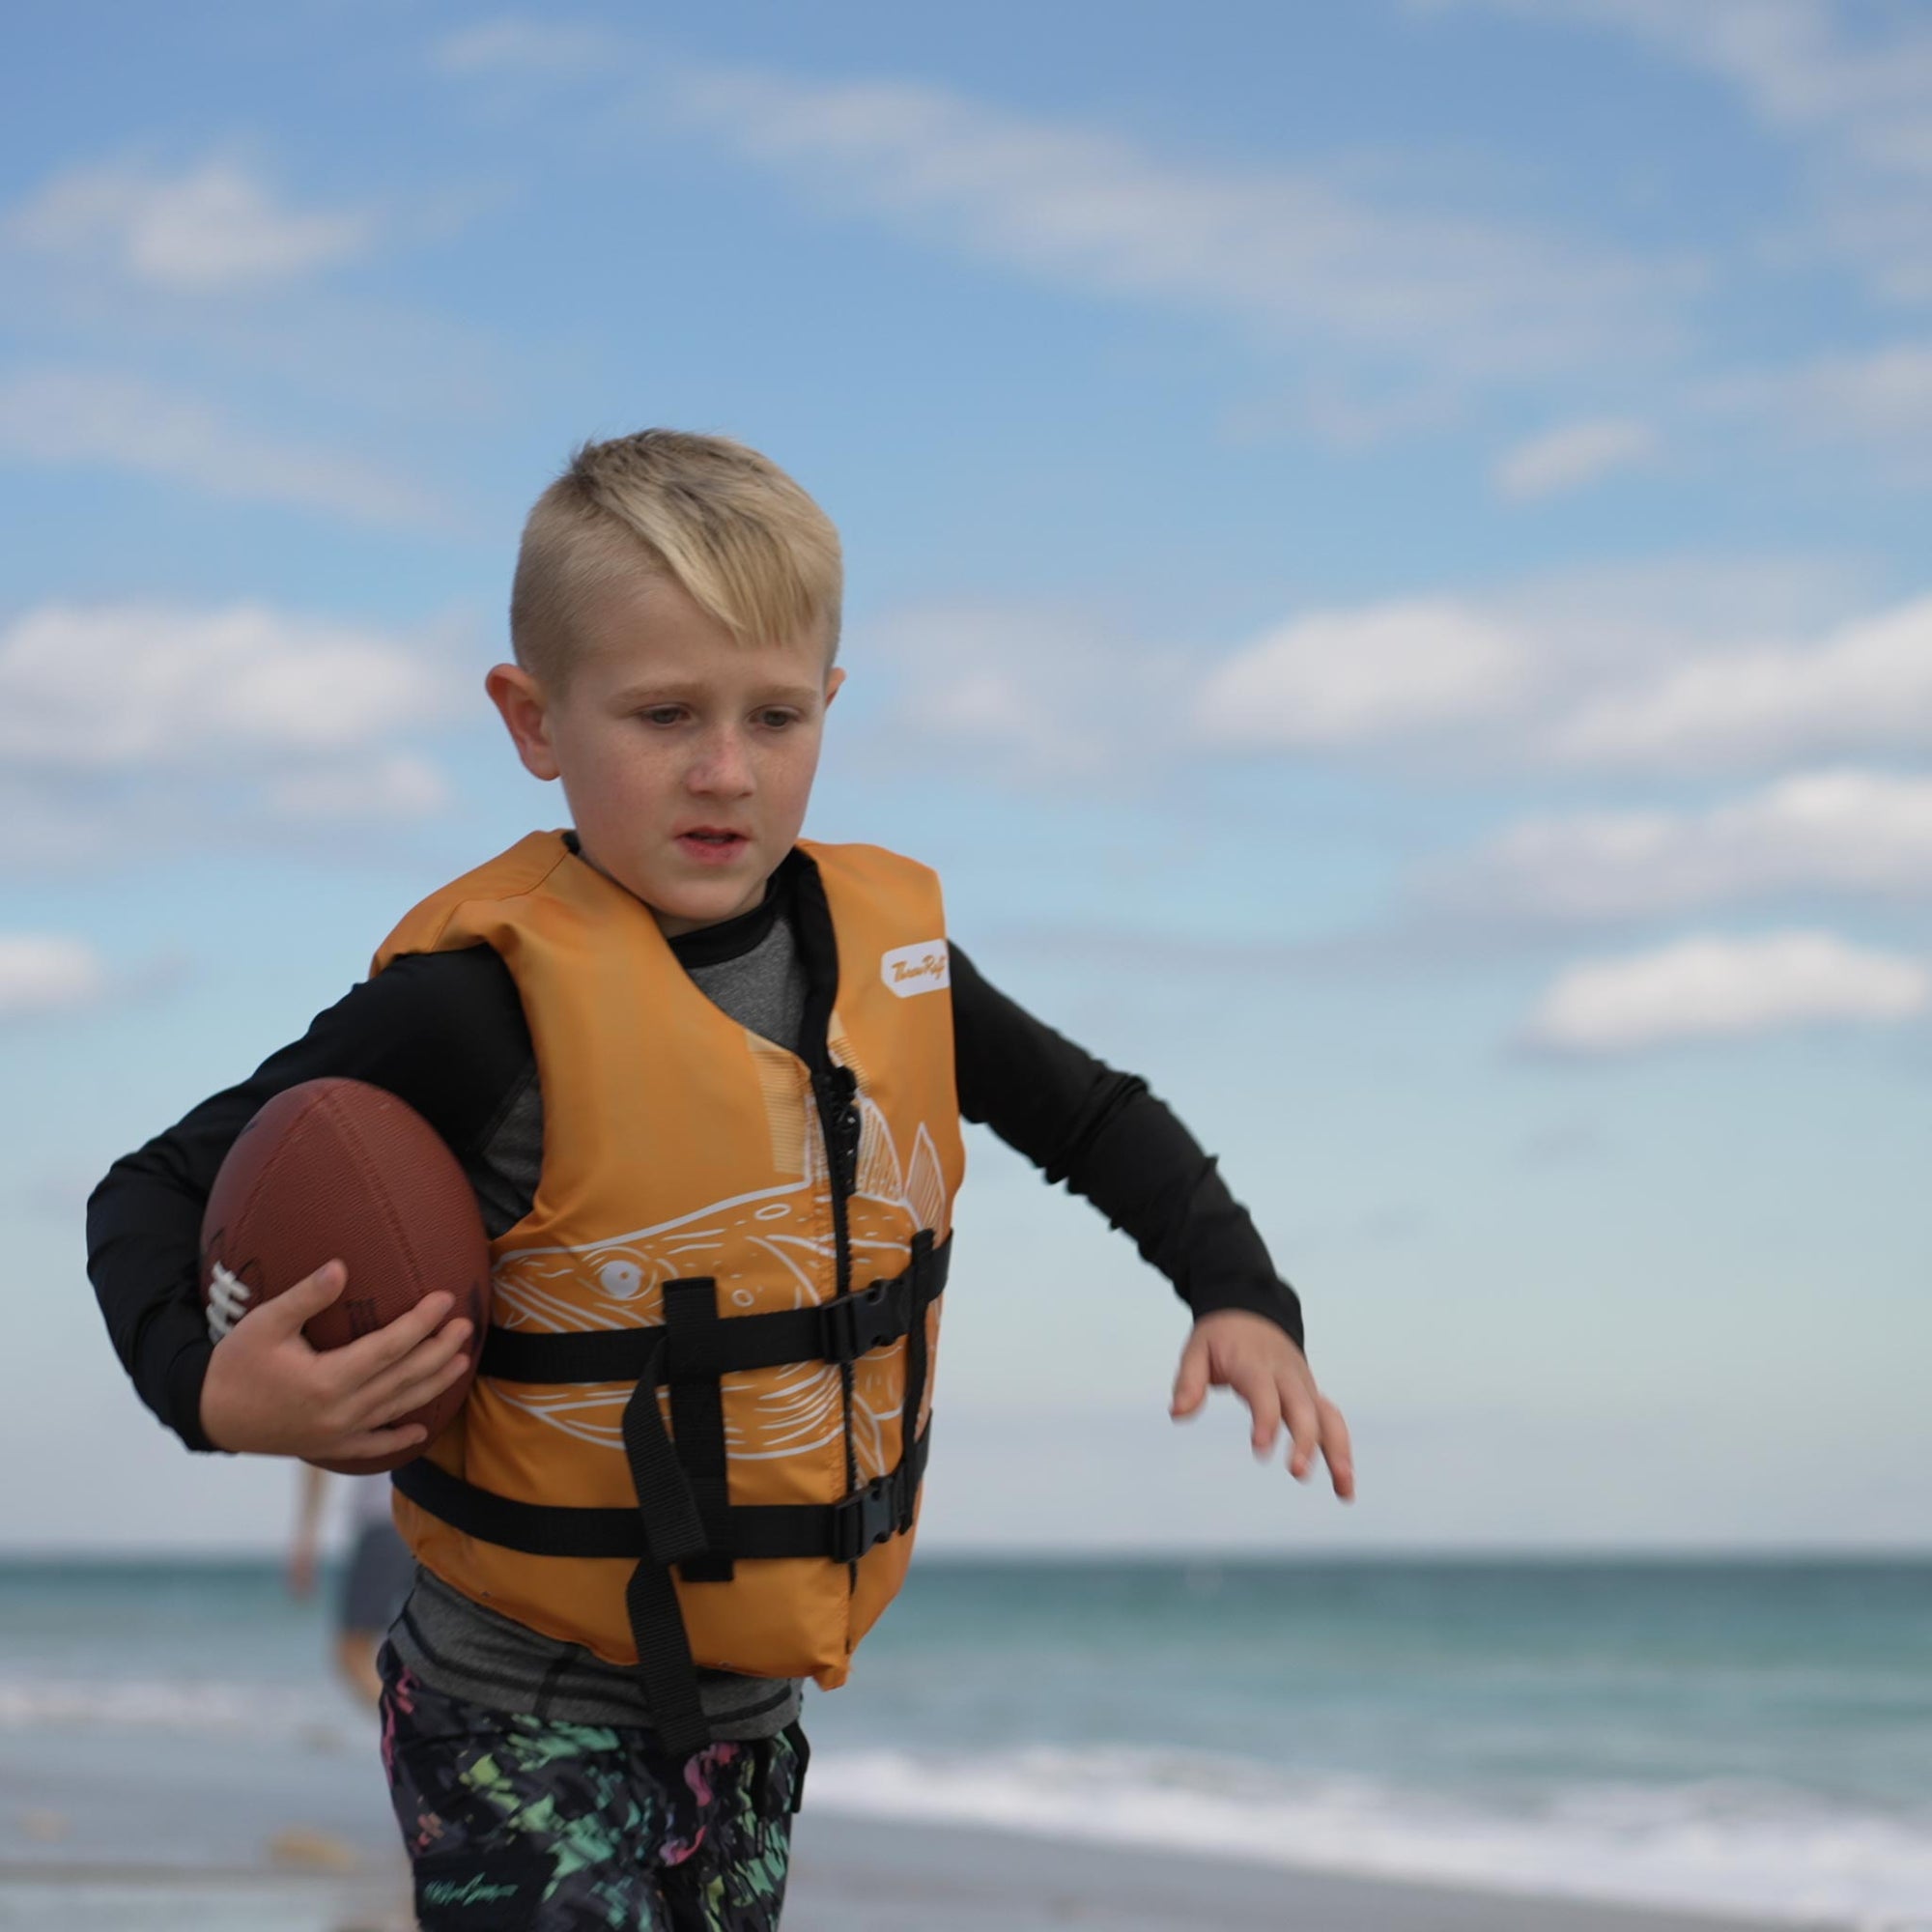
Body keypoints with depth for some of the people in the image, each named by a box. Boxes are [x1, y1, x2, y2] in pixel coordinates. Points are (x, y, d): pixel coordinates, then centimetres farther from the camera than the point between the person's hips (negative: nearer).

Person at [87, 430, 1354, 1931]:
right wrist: (207, 1390, -30)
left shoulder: (884, 939, -2)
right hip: (529, 1717, -6)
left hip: (753, 1696, 6)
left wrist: (1239, 1296, 1)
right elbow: (161, 1190, -12)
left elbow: (1092, 1116, 14)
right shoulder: (487, 998, -19)